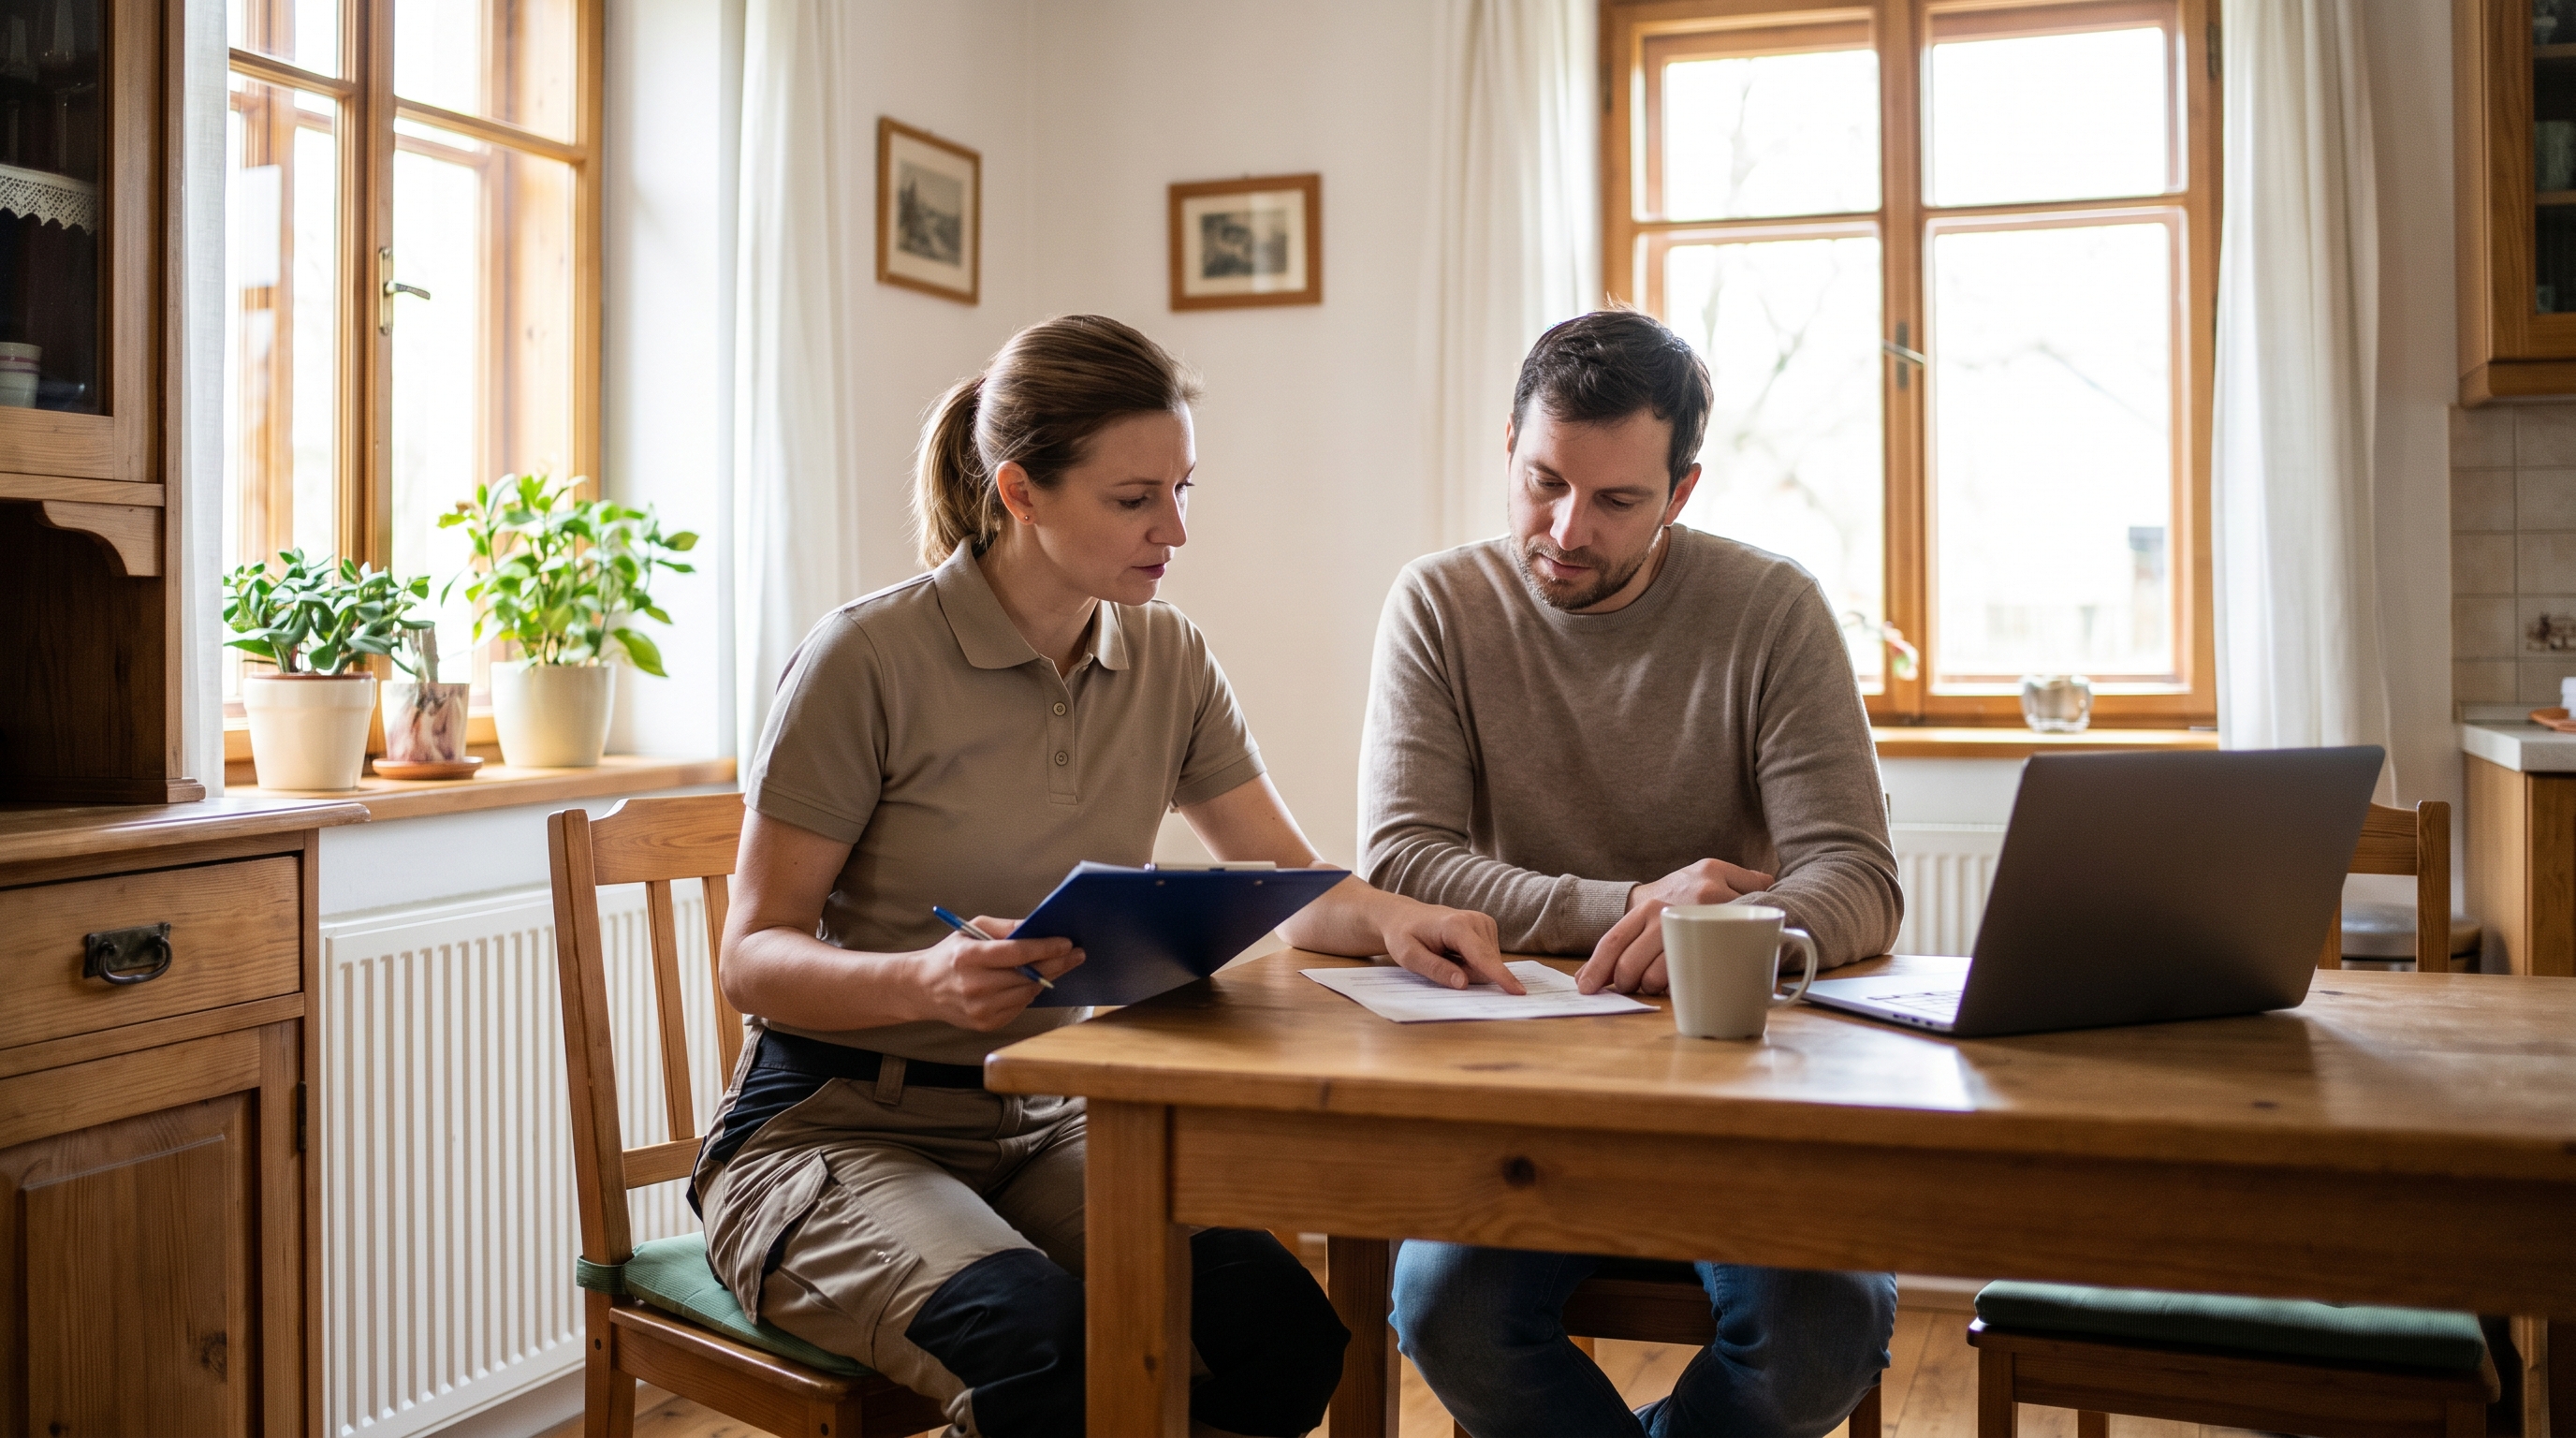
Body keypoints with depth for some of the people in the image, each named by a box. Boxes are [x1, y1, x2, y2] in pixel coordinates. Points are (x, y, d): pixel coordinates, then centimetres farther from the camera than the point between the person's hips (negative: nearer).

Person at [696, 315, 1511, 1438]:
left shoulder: (1167, 660, 5)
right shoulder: (867, 659, -12)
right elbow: (753, 957, -10)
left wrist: (1395, 921, -16)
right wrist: (925, 979, -31)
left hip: (1044, 1126, 5)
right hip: (834, 1132, -4)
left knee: (1283, 1329, -23)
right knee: (1047, 1348, -34)